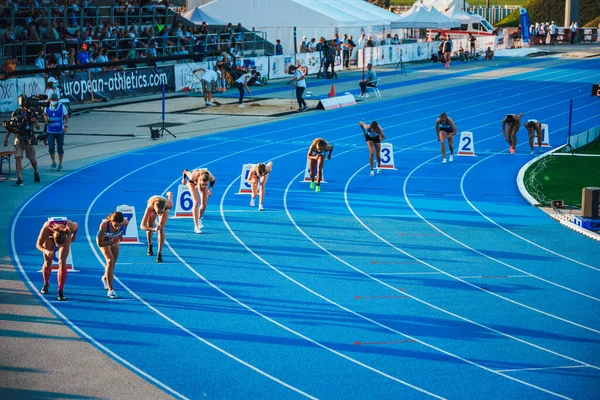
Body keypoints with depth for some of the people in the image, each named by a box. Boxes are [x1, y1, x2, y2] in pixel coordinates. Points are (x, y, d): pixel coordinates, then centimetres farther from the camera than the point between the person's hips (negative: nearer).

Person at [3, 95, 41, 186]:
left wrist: (35, 122, -21)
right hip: (18, 139, 0)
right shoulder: (15, 113, 2)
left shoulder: (31, 113, -1)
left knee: (32, 159, 9)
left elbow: (38, 127, 1)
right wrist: (6, 138, 12)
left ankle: (36, 173, 38)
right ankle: (20, 179, -9)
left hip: (29, 139, 0)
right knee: (18, 158, -9)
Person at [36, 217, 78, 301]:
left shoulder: (70, 227, -41)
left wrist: (74, 235, 5)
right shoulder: (46, 228, -42)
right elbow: (38, 244, -30)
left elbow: (76, 226, -15)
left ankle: (61, 291, -12)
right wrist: (45, 251, -50)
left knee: (62, 261, -14)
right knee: (47, 262, 2)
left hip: (65, 236, 0)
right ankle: (46, 284, 31)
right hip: (49, 237, 0)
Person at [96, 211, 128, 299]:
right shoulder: (104, 225, -44)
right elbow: (100, 243, -34)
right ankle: (110, 289, -15)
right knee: (110, 261, -20)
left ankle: (105, 278, 47)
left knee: (112, 263, 14)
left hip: (115, 239, 4)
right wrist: (111, 242, -46)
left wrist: (121, 234, 0)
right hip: (104, 240, -4)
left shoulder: (125, 222, -35)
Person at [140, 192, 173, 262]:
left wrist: (169, 194, 5)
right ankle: (150, 247, 37)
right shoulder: (150, 208, -48)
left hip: (164, 209, 0)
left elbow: (170, 194, -20)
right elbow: (142, 226, -51)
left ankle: (159, 254, -16)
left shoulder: (169, 205, -45)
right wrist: (153, 229, -67)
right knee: (150, 228, 8)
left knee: (161, 229, -17)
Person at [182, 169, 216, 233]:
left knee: (204, 204, -1)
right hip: (192, 182, -3)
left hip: (201, 181, 3)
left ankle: (199, 219, 30)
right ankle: (196, 227, -16)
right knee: (196, 202, -19)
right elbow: (185, 171, -22)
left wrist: (210, 188, -20)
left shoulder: (210, 177, -39)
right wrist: (184, 179, -4)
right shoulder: (193, 176, -45)